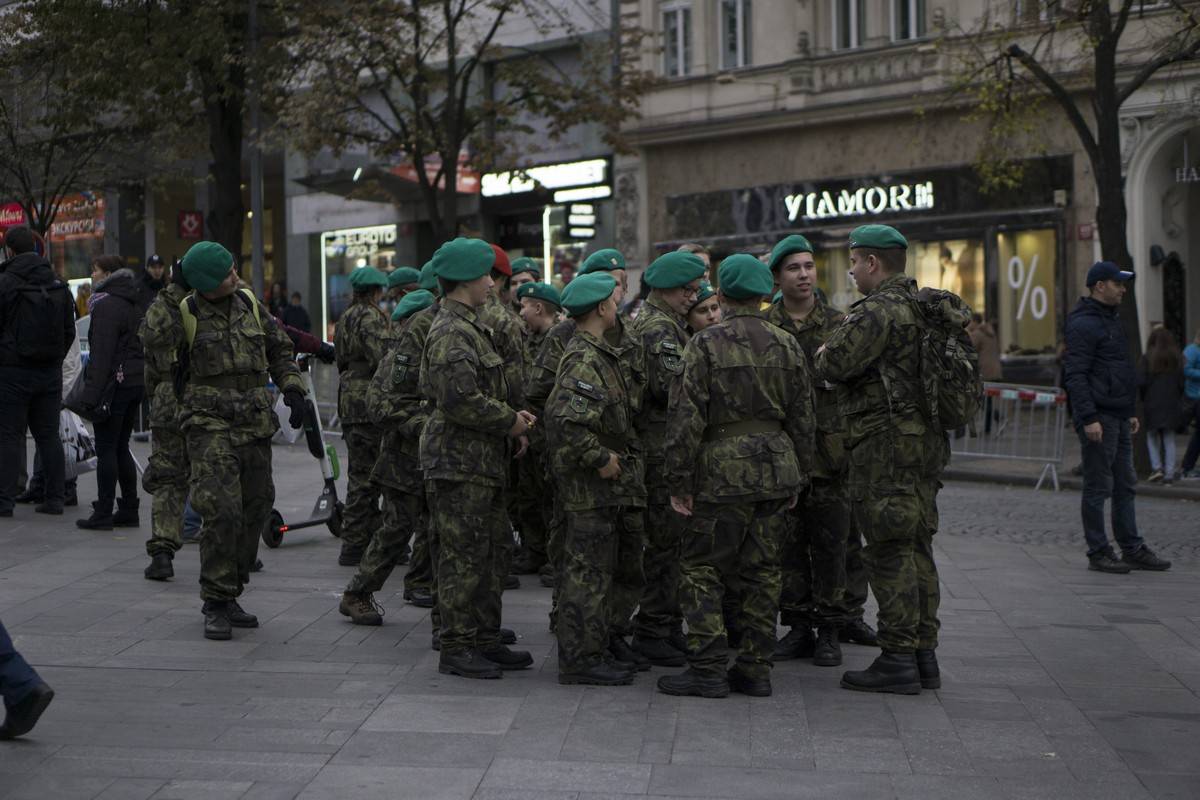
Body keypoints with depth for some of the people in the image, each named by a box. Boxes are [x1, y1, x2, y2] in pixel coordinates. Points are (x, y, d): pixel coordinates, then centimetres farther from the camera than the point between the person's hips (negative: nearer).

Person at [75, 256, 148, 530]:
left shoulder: (107, 305, -13)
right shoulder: (136, 305, 15)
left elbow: (101, 354, -18)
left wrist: (92, 393, -18)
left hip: (114, 384, -9)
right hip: (136, 383, 9)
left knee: (106, 449, -4)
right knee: (121, 448, 14)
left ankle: (103, 514, -1)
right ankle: (129, 510, 15)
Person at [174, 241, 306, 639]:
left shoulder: (249, 304, 9)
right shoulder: (184, 315, -4)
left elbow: (279, 348, 18)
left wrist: (292, 389, 5)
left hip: (255, 426, 5)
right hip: (211, 426, -5)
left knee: (253, 512, 7)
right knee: (222, 512, -16)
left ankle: (229, 595, 20)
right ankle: (215, 606, -8)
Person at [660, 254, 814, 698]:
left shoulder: (706, 345, -7)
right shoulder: (787, 347, 8)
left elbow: (686, 416, -10)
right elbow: (802, 419, 12)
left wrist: (679, 482, -5)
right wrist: (796, 478, 20)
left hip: (724, 472, -5)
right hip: (776, 472, 5)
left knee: (703, 570, 3)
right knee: (760, 572, 10)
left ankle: (708, 669, -2)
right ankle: (755, 669, 13)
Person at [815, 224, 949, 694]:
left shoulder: (879, 311, -15)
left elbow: (833, 364, -19)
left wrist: (823, 352, 3)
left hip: (886, 443, -10)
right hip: (925, 440, 10)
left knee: (889, 552, -6)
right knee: (917, 549, 13)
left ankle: (897, 660, -4)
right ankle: (924, 655, 18)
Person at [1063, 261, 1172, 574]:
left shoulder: (1112, 319, 19)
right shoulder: (1083, 323, -12)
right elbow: (1075, 376, -18)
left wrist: (1131, 412, 22)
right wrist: (1088, 418, -23)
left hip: (1119, 417, 10)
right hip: (1098, 419, -10)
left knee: (1125, 485, 12)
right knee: (1098, 487, -3)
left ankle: (1132, 549, 17)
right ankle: (1098, 553, 3)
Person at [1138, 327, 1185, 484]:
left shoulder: (1147, 358, -7)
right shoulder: (1177, 358, 2)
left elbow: (1141, 382, -11)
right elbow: (1182, 383, -1)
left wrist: (1144, 398, 5)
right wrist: (1177, 398, 12)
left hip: (1152, 403, -2)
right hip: (1172, 404, 2)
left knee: (1152, 435, 13)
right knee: (1169, 438, 7)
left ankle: (1157, 467, -2)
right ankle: (1169, 473, 4)